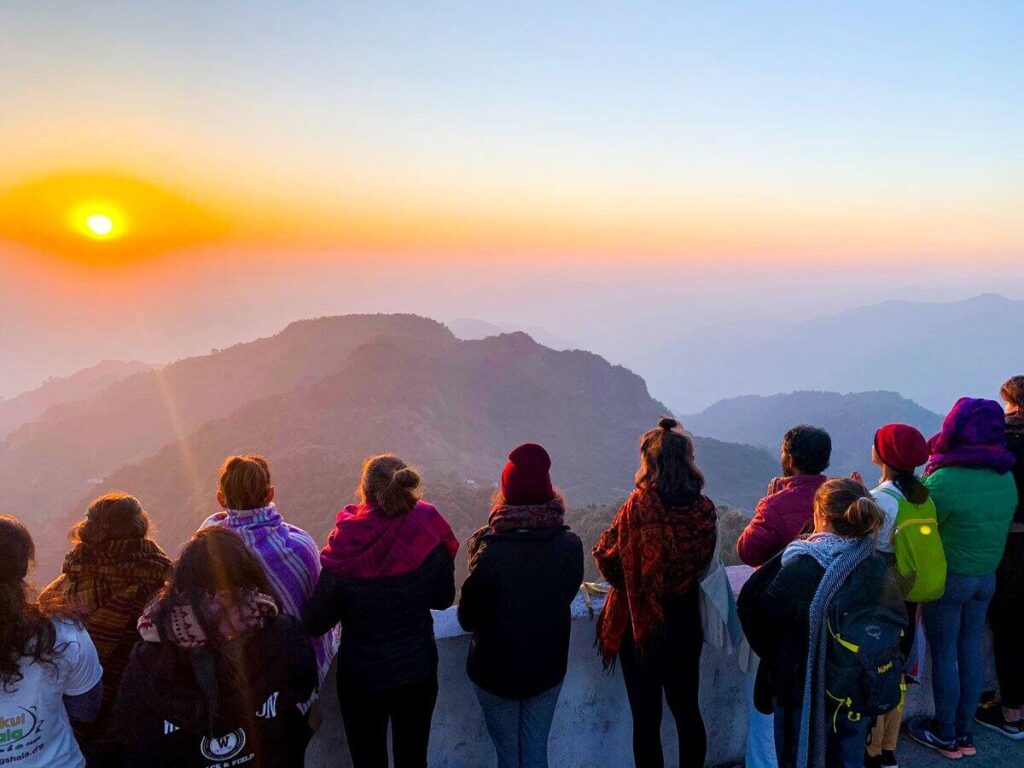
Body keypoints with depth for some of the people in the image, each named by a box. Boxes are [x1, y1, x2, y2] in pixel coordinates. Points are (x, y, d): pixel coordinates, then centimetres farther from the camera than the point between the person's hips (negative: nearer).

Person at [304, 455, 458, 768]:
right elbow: (443, 599, -4)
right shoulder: (430, 537, -20)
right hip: (419, 672, 2)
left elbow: (315, 623, -14)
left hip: (362, 679, -2)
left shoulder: (346, 553, -26)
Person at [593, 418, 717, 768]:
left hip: (640, 625, -4)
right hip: (686, 624, 4)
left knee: (646, 719, 10)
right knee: (687, 711, 21)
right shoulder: (705, 509, -9)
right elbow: (703, 563, 3)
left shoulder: (638, 506, -22)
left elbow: (607, 558, -14)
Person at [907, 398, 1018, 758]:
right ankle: (964, 732, 28)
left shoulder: (945, 480, -24)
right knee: (970, 652, 16)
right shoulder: (1006, 478, -1)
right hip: (986, 577, 6)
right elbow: (999, 525, 9)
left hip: (948, 577, -6)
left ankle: (945, 736, 20)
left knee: (943, 655, 7)